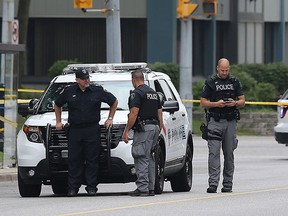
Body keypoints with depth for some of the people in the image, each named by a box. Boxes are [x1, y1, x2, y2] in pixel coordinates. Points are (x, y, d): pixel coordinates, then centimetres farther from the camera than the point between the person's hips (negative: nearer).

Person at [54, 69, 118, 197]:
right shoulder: (69, 92, 5)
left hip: (92, 130, -1)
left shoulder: (97, 91, 2)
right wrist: (58, 121, 18)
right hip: (74, 130, 1)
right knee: (74, 160, -1)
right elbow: (57, 104, 22)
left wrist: (110, 118, 12)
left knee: (92, 160, -1)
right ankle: (73, 187, 3)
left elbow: (114, 102, 15)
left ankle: (91, 186, 5)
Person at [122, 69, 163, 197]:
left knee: (141, 158, -9)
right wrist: (159, 130, 23)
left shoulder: (137, 93, -8)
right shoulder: (154, 93, 19)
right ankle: (150, 188, 12)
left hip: (143, 129, -9)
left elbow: (134, 114, -15)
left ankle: (142, 188, -14)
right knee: (149, 158, 13)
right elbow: (160, 113, 20)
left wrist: (126, 131, -12)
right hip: (155, 127, 9)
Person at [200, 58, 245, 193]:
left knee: (229, 153, 5)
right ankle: (213, 183, -16)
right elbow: (203, 102, 3)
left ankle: (227, 184, 11)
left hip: (230, 121, 2)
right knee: (214, 152, -11)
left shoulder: (235, 82, 11)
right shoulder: (210, 82, 5)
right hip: (215, 121, -2)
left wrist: (234, 103, -11)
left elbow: (242, 101, 11)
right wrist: (216, 104, -14)